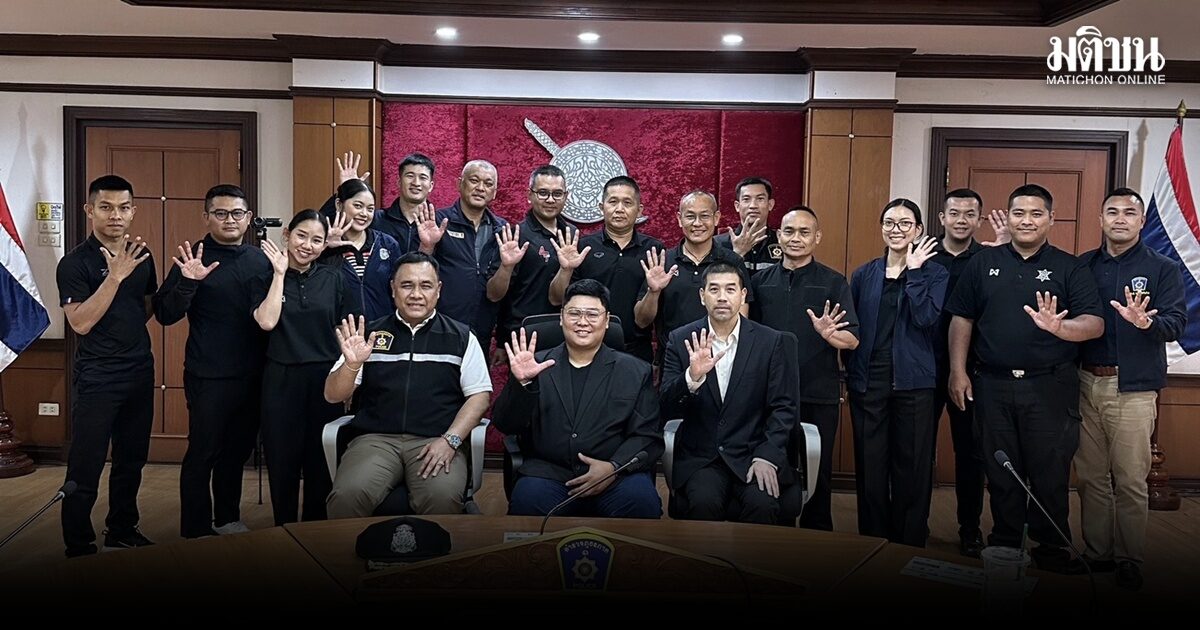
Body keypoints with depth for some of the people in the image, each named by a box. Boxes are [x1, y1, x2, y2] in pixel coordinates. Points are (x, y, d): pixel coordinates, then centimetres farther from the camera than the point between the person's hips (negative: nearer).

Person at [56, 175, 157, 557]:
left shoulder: (141, 255, 7)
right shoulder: (76, 263, -11)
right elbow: (80, 323, -22)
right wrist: (115, 275, -27)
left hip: (140, 372, 6)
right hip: (96, 378, -6)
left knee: (131, 460, 16)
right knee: (85, 469, -1)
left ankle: (122, 531, 32)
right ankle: (79, 549, 12)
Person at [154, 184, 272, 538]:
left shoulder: (260, 260, 7)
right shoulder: (195, 258, -7)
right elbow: (165, 315, -13)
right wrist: (188, 282, -27)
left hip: (252, 375, 5)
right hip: (209, 376, -5)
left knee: (238, 450, 16)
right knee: (202, 454, 1)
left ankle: (227, 519, 32)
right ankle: (196, 533, 12)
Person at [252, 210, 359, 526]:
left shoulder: (333, 278, 5)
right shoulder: (267, 277, 2)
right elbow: (266, 322, -15)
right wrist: (280, 273, -11)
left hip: (326, 378, 1)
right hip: (282, 379, -1)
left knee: (321, 460, 8)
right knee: (282, 458, 6)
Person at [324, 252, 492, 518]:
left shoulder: (461, 337, 12)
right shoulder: (370, 334, 14)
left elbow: (479, 395, 7)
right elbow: (333, 395, 11)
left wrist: (450, 440, -8)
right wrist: (352, 365, -10)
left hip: (437, 441, -1)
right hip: (375, 439, 1)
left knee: (442, 498, -32)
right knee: (347, 496, -28)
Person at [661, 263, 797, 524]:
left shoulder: (771, 341, 2)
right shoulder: (681, 340, 3)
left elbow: (783, 407, 1)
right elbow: (667, 409, -3)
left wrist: (767, 456, -13)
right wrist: (692, 377, -22)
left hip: (752, 454, 0)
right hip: (700, 457, 0)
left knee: (763, 505, -26)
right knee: (703, 503, -28)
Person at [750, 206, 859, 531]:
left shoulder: (834, 282, 1)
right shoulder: (760, 281, 8)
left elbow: (853, 340, -4)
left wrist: (829, 333, -25)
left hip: (818, 396, -2)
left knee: (817, 475, 6)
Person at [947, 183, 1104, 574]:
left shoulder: (1069, 268, 3)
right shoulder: (983, 264, 9)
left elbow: (1095, 324, -6)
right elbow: (962, 319, 8)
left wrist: (1059, 327, -27)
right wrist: (958, 371, 0)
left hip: (1050, 387, -2)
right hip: (993, 385, 2)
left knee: (1050, 473, 3)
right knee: (1001, 472, 10)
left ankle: (1052, 551, 18)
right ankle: (1003, 548, 22)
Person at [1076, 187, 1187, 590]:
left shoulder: (1163, 269, 3)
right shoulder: (1082, 266, 11)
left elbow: (1176, 323, -7)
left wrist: (1146, 321, -28)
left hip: (1133, 388, -3)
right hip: (1085, 383, 3)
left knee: (1130, 480, 0)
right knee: (1091, 476, 9)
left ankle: (1129, 560, 13)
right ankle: (1096, 553, 20)